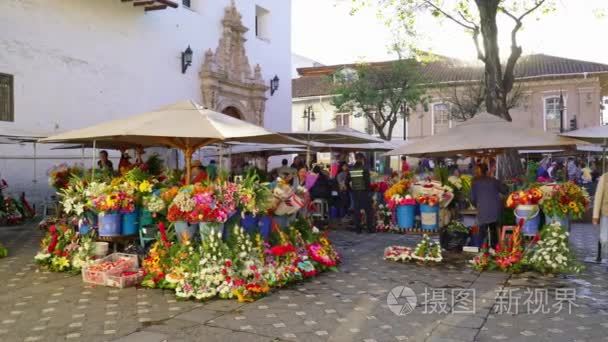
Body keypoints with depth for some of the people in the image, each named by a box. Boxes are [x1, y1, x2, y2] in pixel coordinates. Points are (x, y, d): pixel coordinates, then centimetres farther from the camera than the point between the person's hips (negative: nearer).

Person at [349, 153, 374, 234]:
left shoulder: (351, 169, 3)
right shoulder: (365, 168, -10)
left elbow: (347, 182, 4)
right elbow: (367, 181, -15)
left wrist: (351, 190, 13)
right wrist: (369, 190, -4)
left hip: (355, 192, 4)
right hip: (364, 191, -4)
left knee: (356, 210, 10)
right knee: (368, 210, 7)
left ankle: (358, 229, 11)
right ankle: (370, 228, 8)